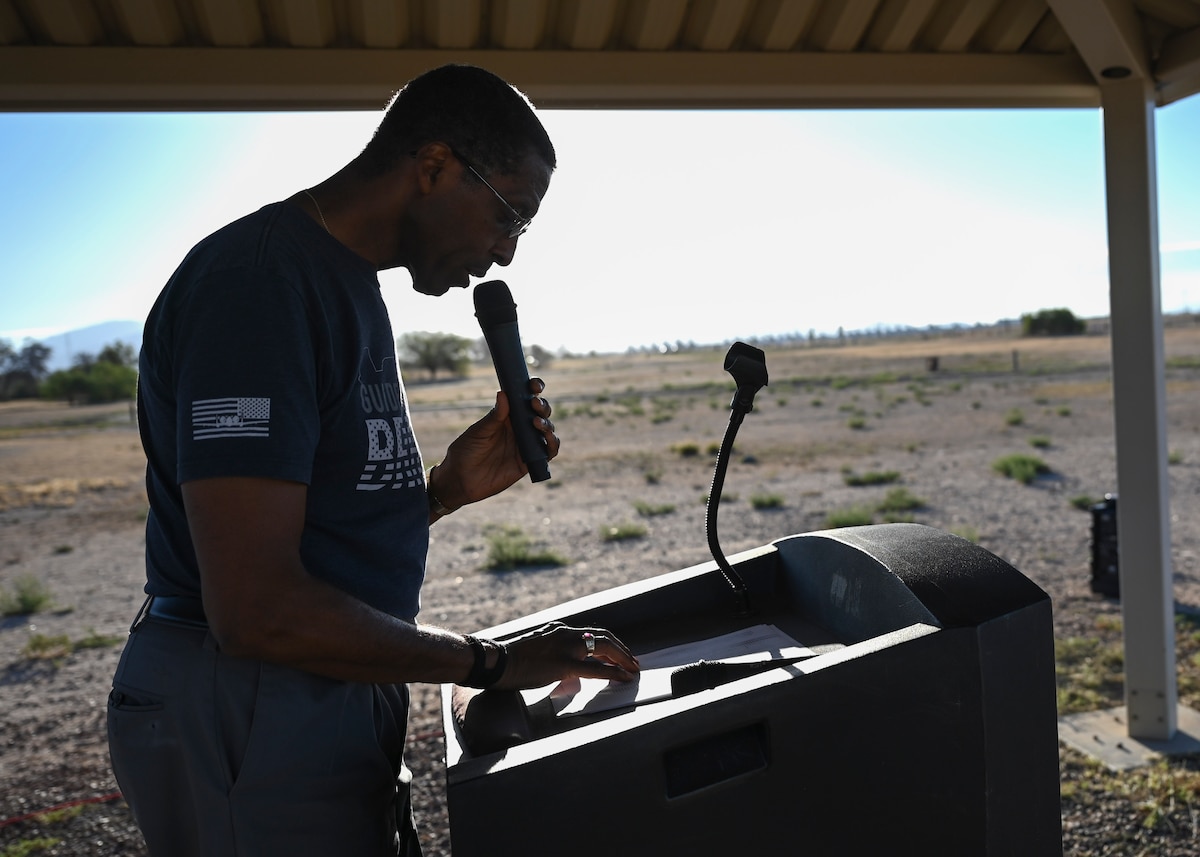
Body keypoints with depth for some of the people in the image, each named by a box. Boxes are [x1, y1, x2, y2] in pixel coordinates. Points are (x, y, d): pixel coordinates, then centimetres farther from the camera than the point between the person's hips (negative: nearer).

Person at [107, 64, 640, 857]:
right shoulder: (258, 280, -21)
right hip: (251, 722, -9)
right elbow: (256, 608, -27)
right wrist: (495, 662, -18)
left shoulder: (347, 285, 10)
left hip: (336, 698, 9)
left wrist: (451, 487, -2)